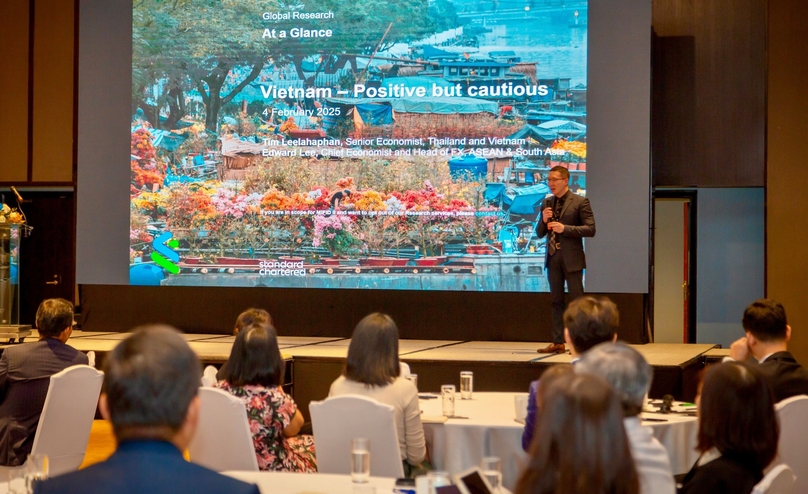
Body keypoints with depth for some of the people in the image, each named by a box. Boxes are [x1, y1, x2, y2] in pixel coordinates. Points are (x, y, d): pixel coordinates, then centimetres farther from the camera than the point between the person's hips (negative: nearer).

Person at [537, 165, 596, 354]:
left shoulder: (580, 202, -5)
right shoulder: (547, 203, 12)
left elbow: (590, 229, -11)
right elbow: (540, 233, 13)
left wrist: (565, 228, -20)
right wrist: (544, 220, -8)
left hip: (571, 258, -6)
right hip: (553, 258, 6)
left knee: (577, 300, -2)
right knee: (556, 301, 8)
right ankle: (558, 342, 12)